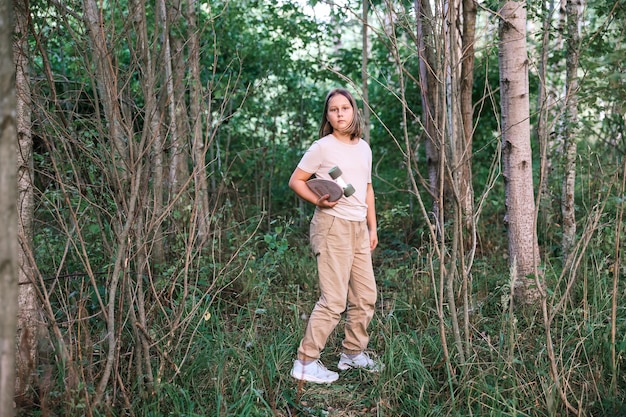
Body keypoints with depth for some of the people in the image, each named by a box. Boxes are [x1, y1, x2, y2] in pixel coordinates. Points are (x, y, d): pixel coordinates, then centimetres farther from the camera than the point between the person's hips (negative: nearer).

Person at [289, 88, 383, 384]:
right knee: (334, 300, -10)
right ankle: (305, 362, 0)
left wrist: (372, 227, 18)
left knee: (366, 296, 12)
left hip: (359, 228, 7)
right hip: (332, 226, -7)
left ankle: (353, 353, 29)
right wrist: (318, 201, -20)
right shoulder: (322, 147, -6)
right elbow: (296, 181, -3)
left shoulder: (364, 148, 13)